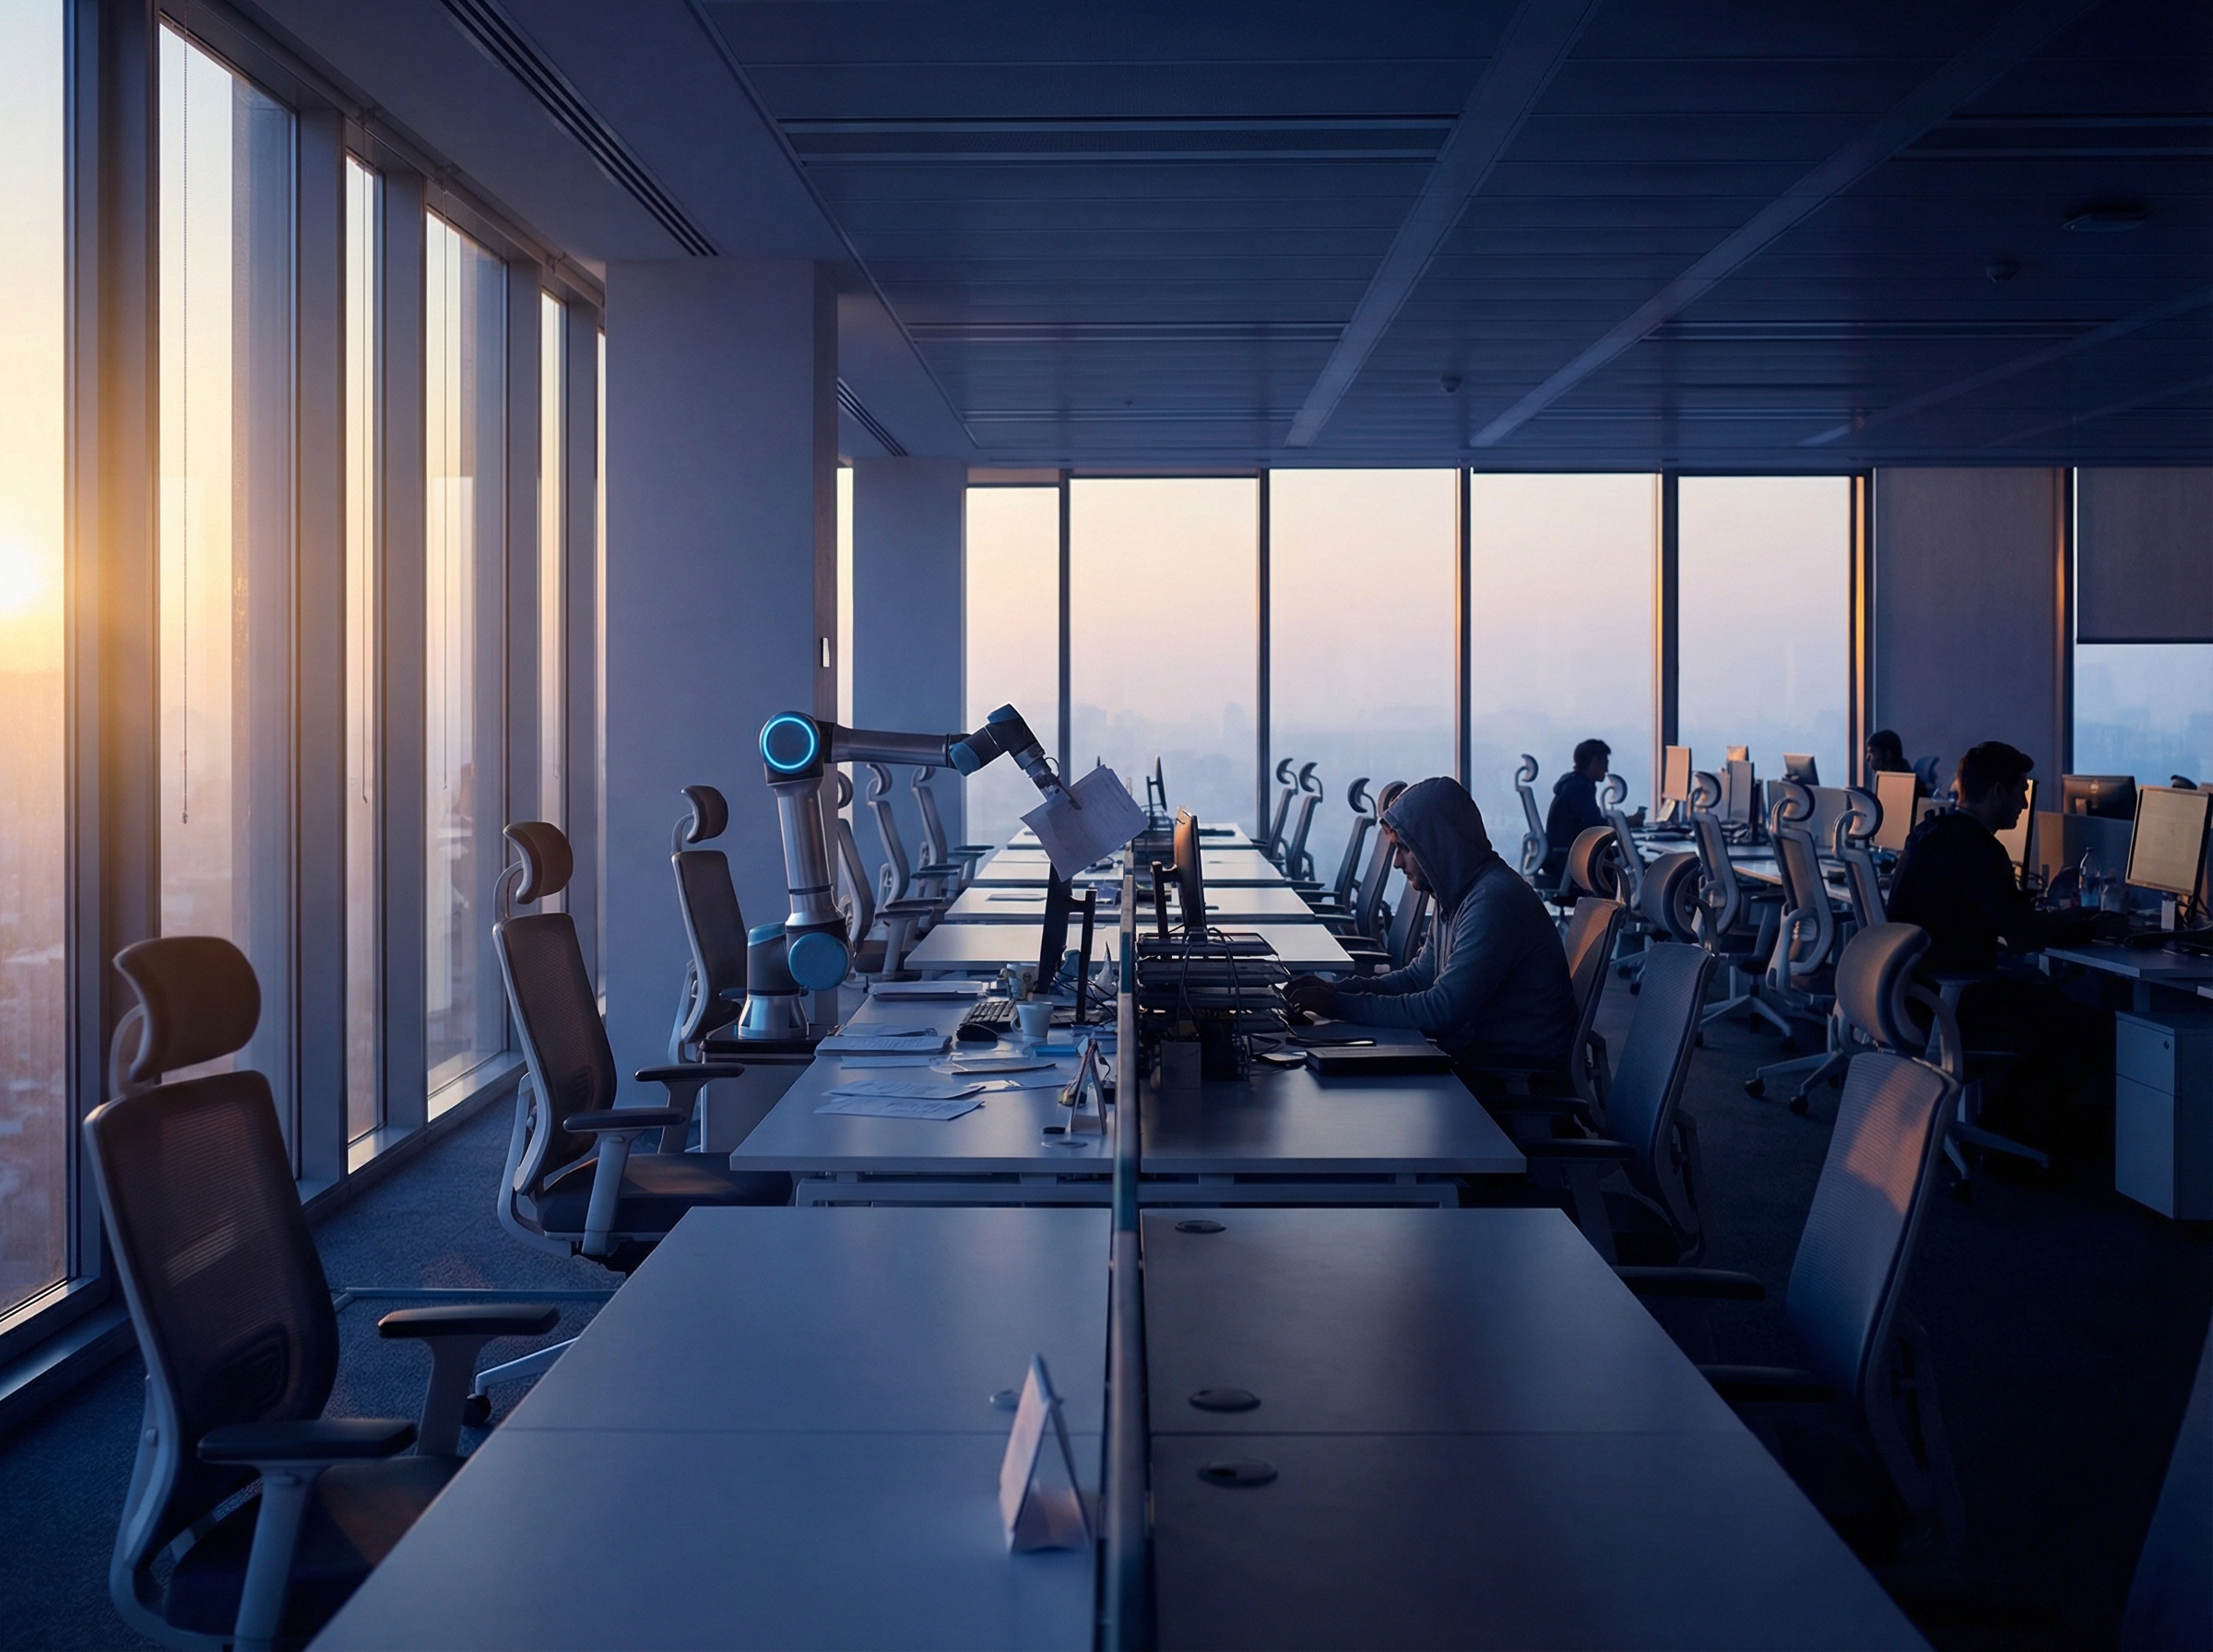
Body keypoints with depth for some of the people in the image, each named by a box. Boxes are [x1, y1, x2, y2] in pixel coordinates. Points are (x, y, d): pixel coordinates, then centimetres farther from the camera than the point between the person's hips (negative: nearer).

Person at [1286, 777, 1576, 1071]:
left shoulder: (1494, 900, -23)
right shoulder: (1455, 896, 9)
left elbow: (1443, 1010, -26)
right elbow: (1419, 977, 18)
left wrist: (1340, 1004, -21)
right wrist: (1336, 989, 3)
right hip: (1475, 1052, 9)